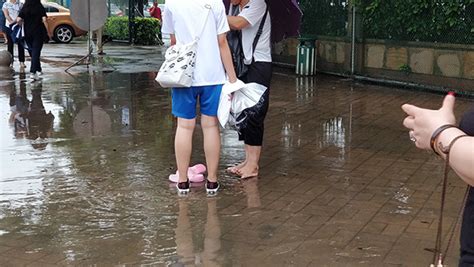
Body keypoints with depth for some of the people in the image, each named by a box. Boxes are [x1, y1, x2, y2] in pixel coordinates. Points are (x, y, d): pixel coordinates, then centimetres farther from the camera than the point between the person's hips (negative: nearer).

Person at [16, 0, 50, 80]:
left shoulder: (24, 8, 1)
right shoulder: (40, 8, -5)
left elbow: (18, 20, -7)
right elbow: (44, 20, -15)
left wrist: (22, 23, 15)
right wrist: (47, 32, -8)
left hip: (28, 33, 3)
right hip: (38, 33, -3)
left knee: (32, 52, 18)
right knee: (36, 52, -3)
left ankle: (38, 70, 29)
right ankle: (32, 72, -14)